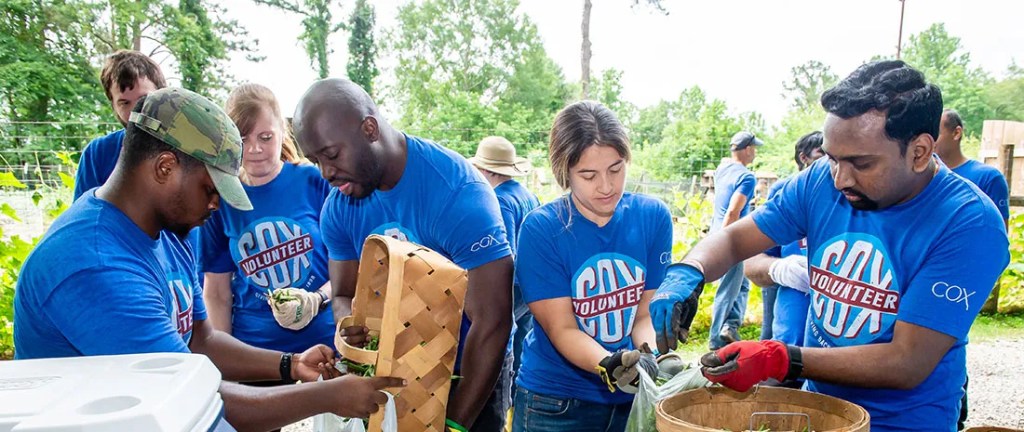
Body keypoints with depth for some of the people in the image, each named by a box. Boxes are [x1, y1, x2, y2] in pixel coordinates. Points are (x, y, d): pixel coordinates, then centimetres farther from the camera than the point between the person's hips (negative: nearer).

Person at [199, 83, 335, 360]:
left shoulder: (315, 182, -5)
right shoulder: (222, 201, 1)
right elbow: (217, 293, 7)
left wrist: (318, 299, -19)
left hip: (326, 341, -1)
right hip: (253, 350, 2)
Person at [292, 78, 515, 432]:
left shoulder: (458, 193, -26)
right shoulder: (338, 208, -7)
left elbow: (491, 323, -26)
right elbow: (344, 296, 2)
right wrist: (352, 329, -23)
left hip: (472, 376, -5)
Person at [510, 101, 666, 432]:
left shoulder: (653, 216, -6)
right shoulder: (540, 229, -15)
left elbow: (647, 313, -3)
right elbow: (561, 329, -16)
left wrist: (652, 355, -23)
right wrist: (610, 365, -33)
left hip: (634, 398, 3)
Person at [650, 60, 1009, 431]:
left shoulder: (969, 225, -22)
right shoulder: (821, 182, -10)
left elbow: (908, 363, -25)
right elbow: (734, 239, -3)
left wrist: (779, 360, -34)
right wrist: (686, 274, -25)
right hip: (817, 402, 4)